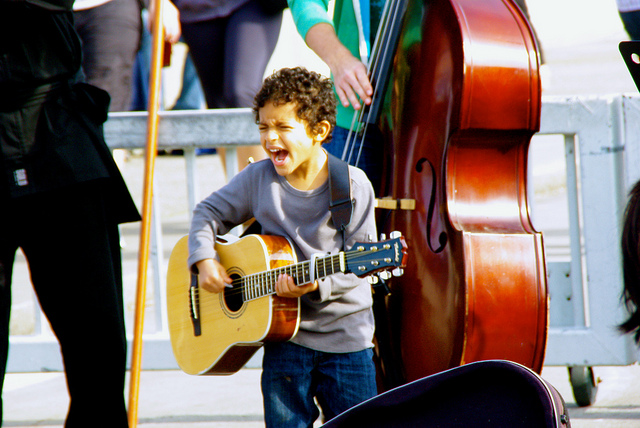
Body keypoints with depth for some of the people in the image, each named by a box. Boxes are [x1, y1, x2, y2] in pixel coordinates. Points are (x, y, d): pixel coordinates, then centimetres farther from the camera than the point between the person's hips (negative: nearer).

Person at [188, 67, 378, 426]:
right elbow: (210, 212, 13)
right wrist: (204, 259, -4)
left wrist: (317, 283, -24)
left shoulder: (353, 186, -7)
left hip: (345, 333, -2)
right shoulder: (259, 178, 1)